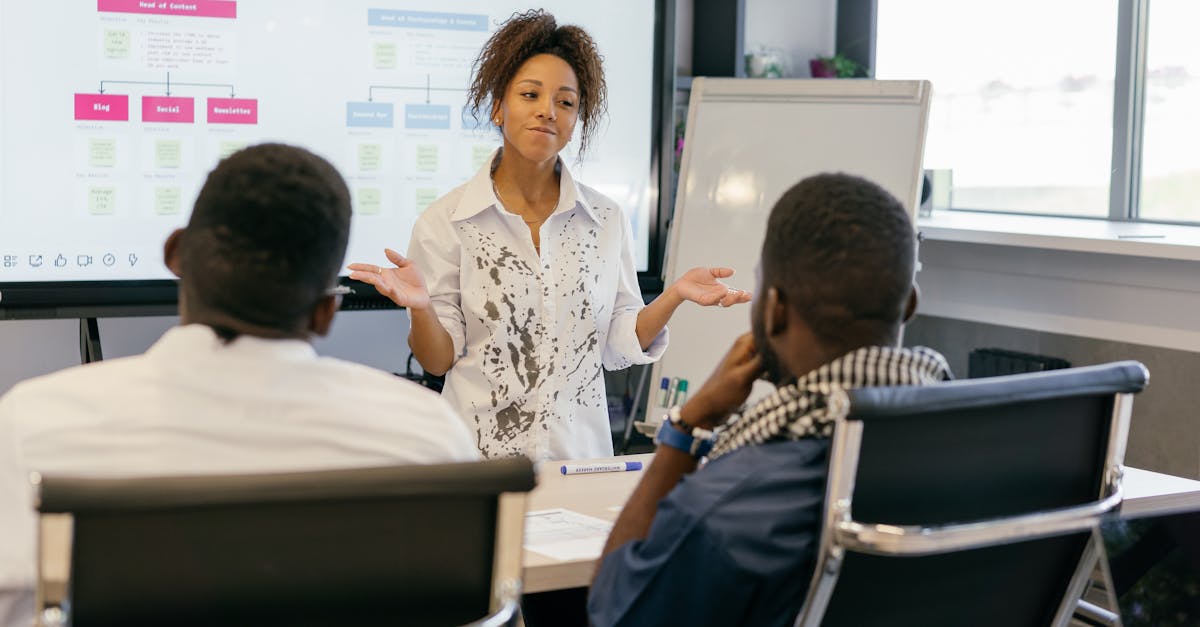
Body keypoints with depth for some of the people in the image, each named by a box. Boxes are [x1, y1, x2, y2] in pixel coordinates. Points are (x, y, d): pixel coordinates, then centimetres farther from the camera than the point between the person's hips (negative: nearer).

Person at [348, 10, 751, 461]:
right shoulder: (445, 223, -5)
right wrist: (419, 308, -21)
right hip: (480, 456, -2)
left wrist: (673, 296, -8)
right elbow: (438, 360, -3)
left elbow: (619, 348, 6)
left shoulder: (606, 220, 3)